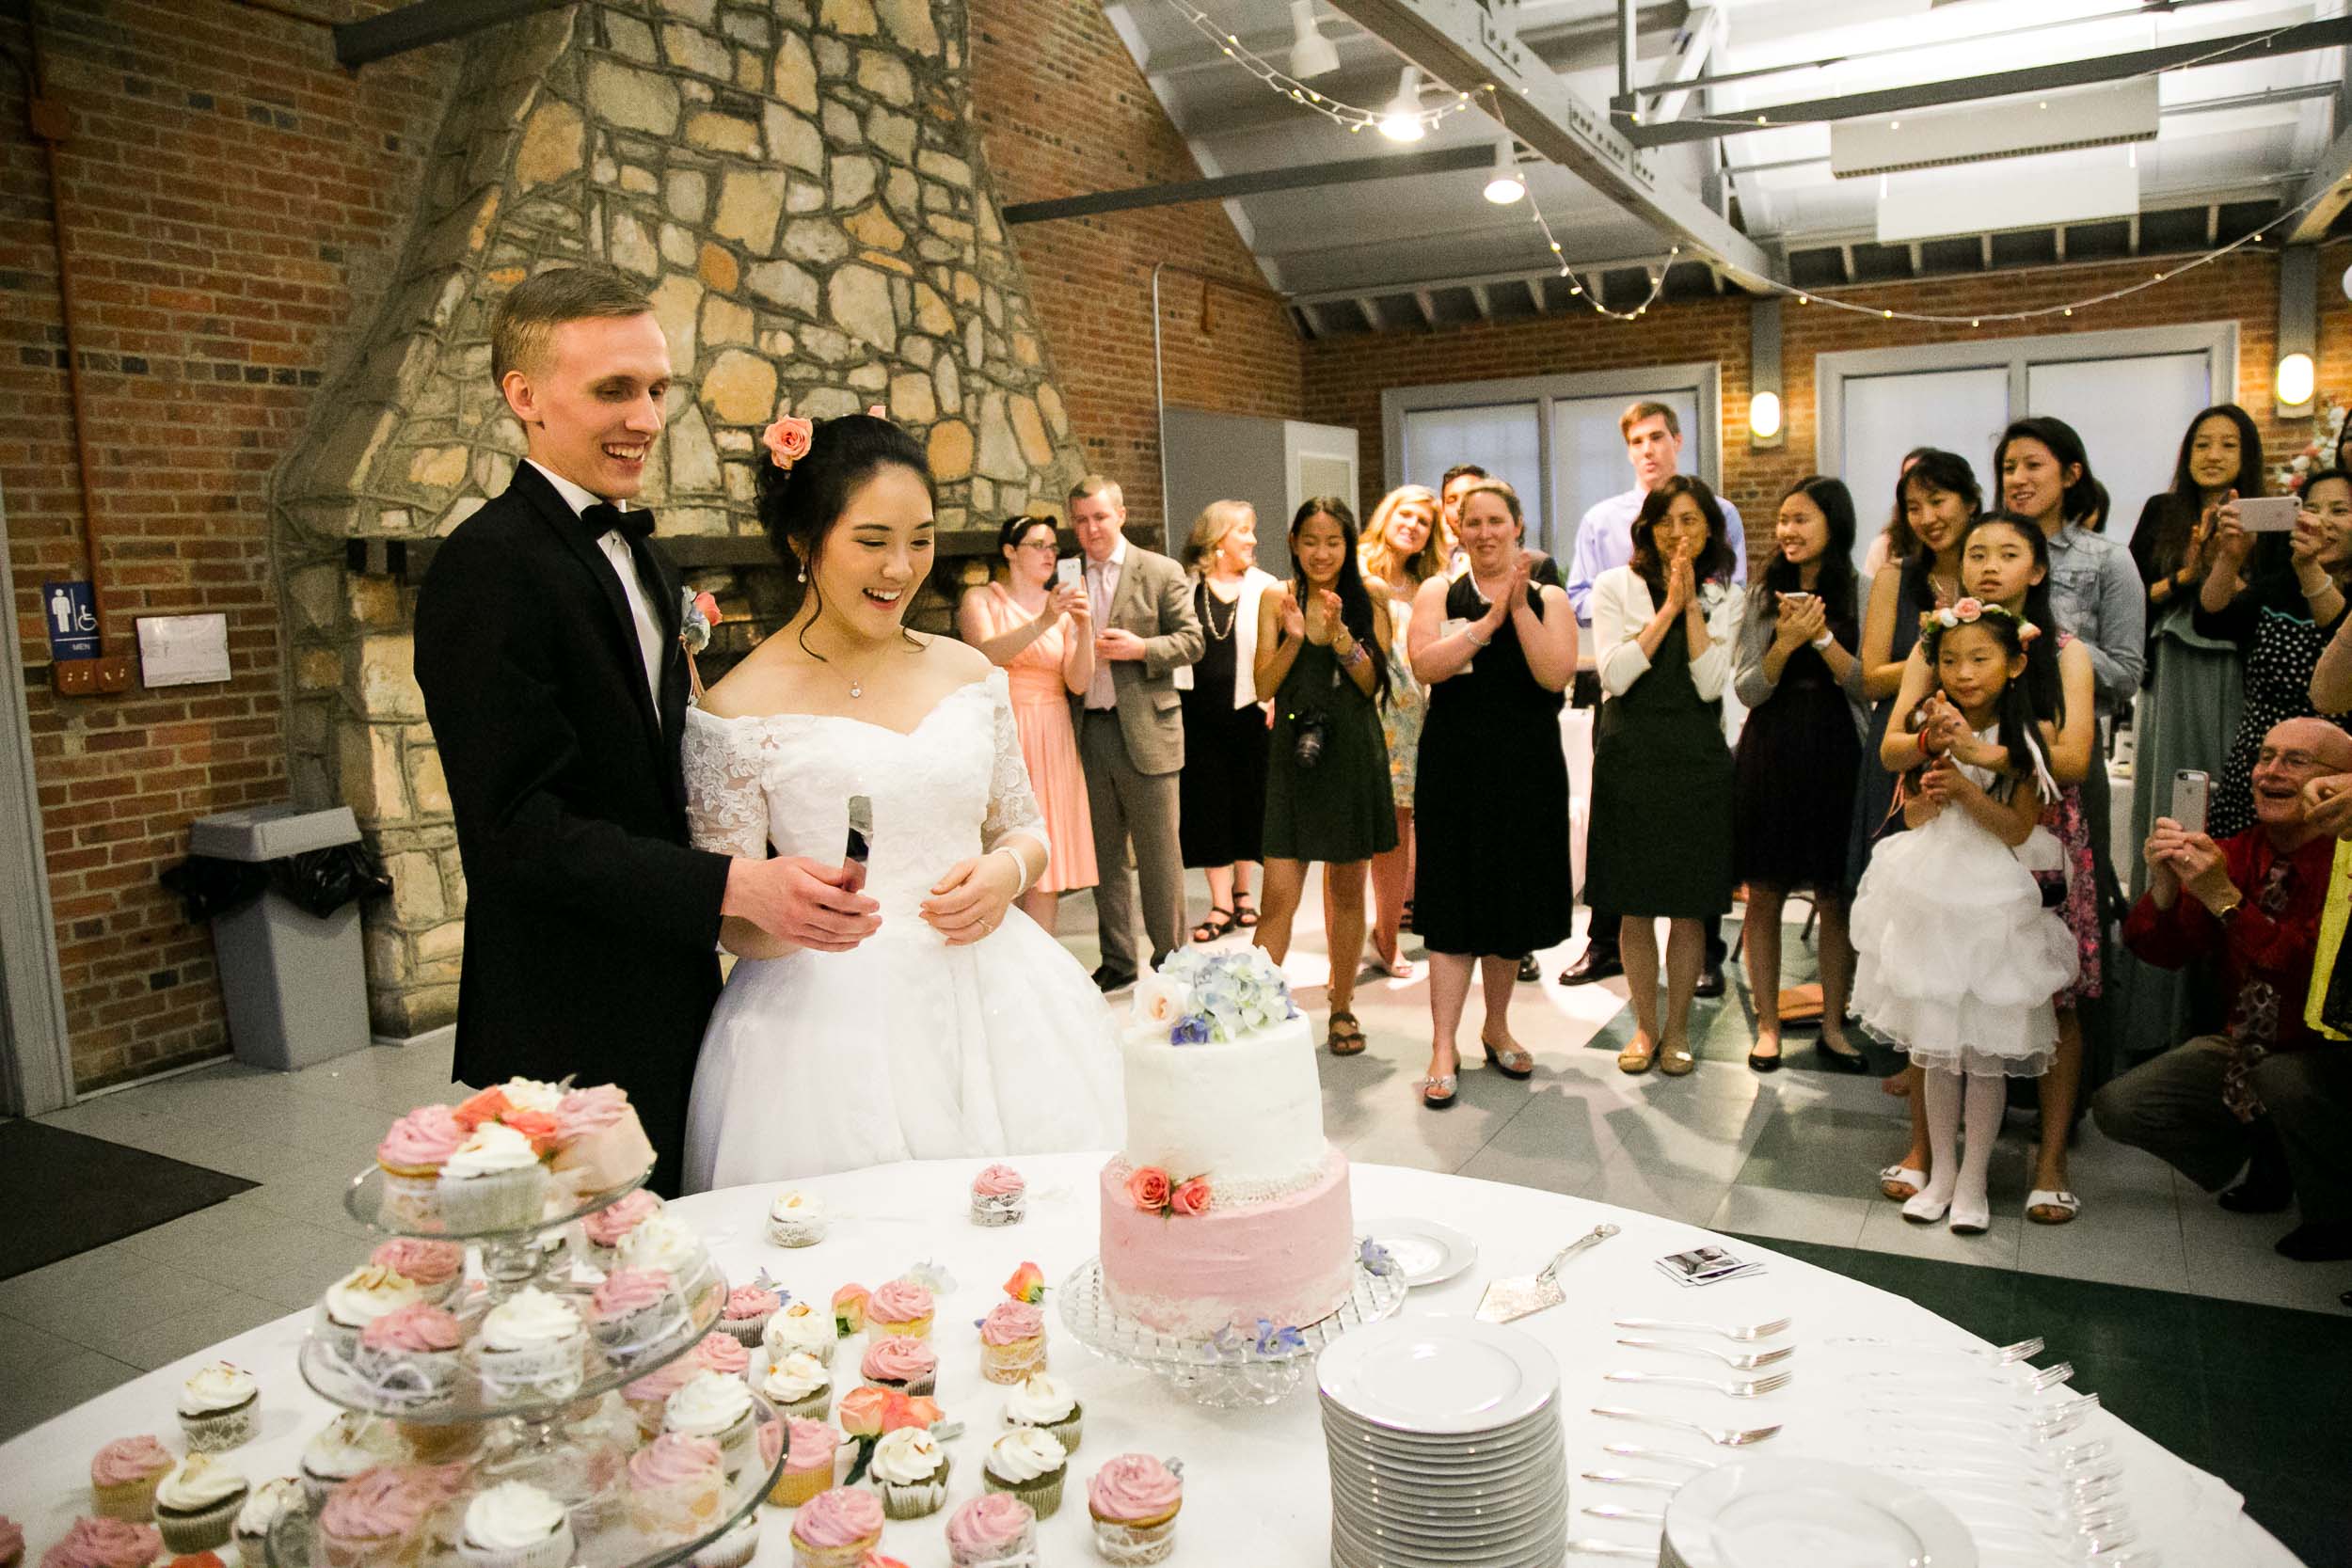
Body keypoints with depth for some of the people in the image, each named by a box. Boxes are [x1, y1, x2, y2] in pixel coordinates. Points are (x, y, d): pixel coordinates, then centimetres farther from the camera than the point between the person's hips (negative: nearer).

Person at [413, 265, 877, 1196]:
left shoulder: (640, 552, 12)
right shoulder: (487, 566, -17)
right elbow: (523, 826, -24)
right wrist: (738, 887, -31)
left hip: (671, 1004, 9)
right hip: (571, 1039, -8)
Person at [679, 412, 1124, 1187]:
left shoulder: (969, 673, 6)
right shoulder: (740, 708, -6)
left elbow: (1024, 829, 16)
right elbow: (725, 918, -3)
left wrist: (1008, 870, -6)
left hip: (986, 1000, 4)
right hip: (827, 1019, -3)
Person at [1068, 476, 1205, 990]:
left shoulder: (1161, 572, 0)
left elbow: (1192, 640, -1)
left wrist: (1141, 648, -15)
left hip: (1145, 732, -4)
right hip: (1087, 732, 4)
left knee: (1159, 855, 3)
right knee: (1104, 856, 11)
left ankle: (1169, 958, 15)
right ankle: (1117, 962, 22)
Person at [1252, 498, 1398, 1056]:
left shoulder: (1370, 600, 3)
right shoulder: (1277, 600, 2)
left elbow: (1373, 684, -4)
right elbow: (1264, 687, -2)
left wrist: (1339, 633, -18)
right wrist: (1293, 637, -18)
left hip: (1354, 754, 1)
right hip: (1294, 755, -1)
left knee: (1348, 889, 10)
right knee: (1279, 896, -7)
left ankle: (1342, 1008, 24)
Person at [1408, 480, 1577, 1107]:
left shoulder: (1548, 599, 6)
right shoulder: (1437, 593, 4)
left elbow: (1556, 674, -11)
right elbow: (1425, 665, -13)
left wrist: (1519, 605, -14)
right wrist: (1489, 619, -18)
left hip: (1527, 768, 2)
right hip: (1455, 766, -2)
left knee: (1513, 898, 10)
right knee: (1455, 903, -2)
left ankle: (1497, 1028, 28)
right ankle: (1444, 1048, 4)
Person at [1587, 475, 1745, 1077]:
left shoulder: (1724, 598, 7)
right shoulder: (1616, 587, 2)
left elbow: (1710, 684, -6)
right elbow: (1615, 675, -10)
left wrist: (1691, 606, -9)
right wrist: (1669, 607, -11)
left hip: (1697, 761, 1)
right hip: (1630, 757, -1)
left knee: (1690, 907, 5)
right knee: (1634, 906, 4)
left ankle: (1678, 1028, 19)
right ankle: (1645, 1026, 19)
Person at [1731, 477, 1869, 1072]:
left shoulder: (1861, 595, -1)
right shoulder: (1765, 596, 5)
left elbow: (1870, 687, -7)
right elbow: (1746, 689, 0)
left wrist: (1822, 636, -18)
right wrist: (1785, 644, -16)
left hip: (1836, 760, -1)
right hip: (1768, 757, 2)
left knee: (1835, 899, 7)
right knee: (1763, 896, 5)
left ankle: (1833, 1024, 21)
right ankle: (1768, 1025, 17)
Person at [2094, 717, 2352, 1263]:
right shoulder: (2234, 854, -3)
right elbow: (2159, 949, -8)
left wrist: (2225, 899, -39)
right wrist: (2163, 886, -27)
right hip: (2245, 1049, 5)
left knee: (2283, 1077, -37)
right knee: (2117, 1106, -9)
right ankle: (2267, 1157, 17)